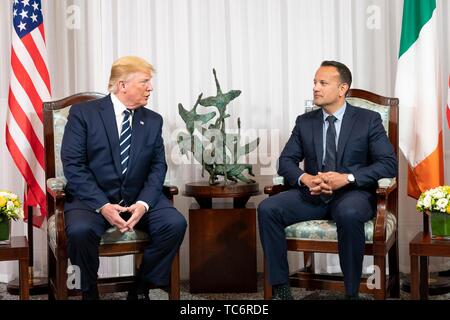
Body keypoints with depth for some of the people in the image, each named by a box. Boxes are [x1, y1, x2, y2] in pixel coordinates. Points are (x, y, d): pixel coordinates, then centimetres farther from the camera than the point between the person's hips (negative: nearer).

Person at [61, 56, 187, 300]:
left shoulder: (153, 121, 9)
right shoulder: (83, 113, -3)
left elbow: (158, 167, 4)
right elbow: (73, 165, -9)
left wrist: (143, 203, -15)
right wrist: (102, 205, -20)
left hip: (138, 198, 3)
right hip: (92, 197, -3)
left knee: (175, 224, -23)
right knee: (80, 231, -34)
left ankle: (141, 289, -3)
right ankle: (89, 291, -5)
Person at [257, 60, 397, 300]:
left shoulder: (369, 120, 2)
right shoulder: (304, 122, 13)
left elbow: (389, 164, -7)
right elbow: (286, 161, 9)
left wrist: (347, 178, -21)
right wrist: (305, 178, -15)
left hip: (352, 193, -3)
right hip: (312, 193, 4)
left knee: (348, 214, -39)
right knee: (267, 209, -22)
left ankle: (352, 292, -24)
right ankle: (280, 289, -16)